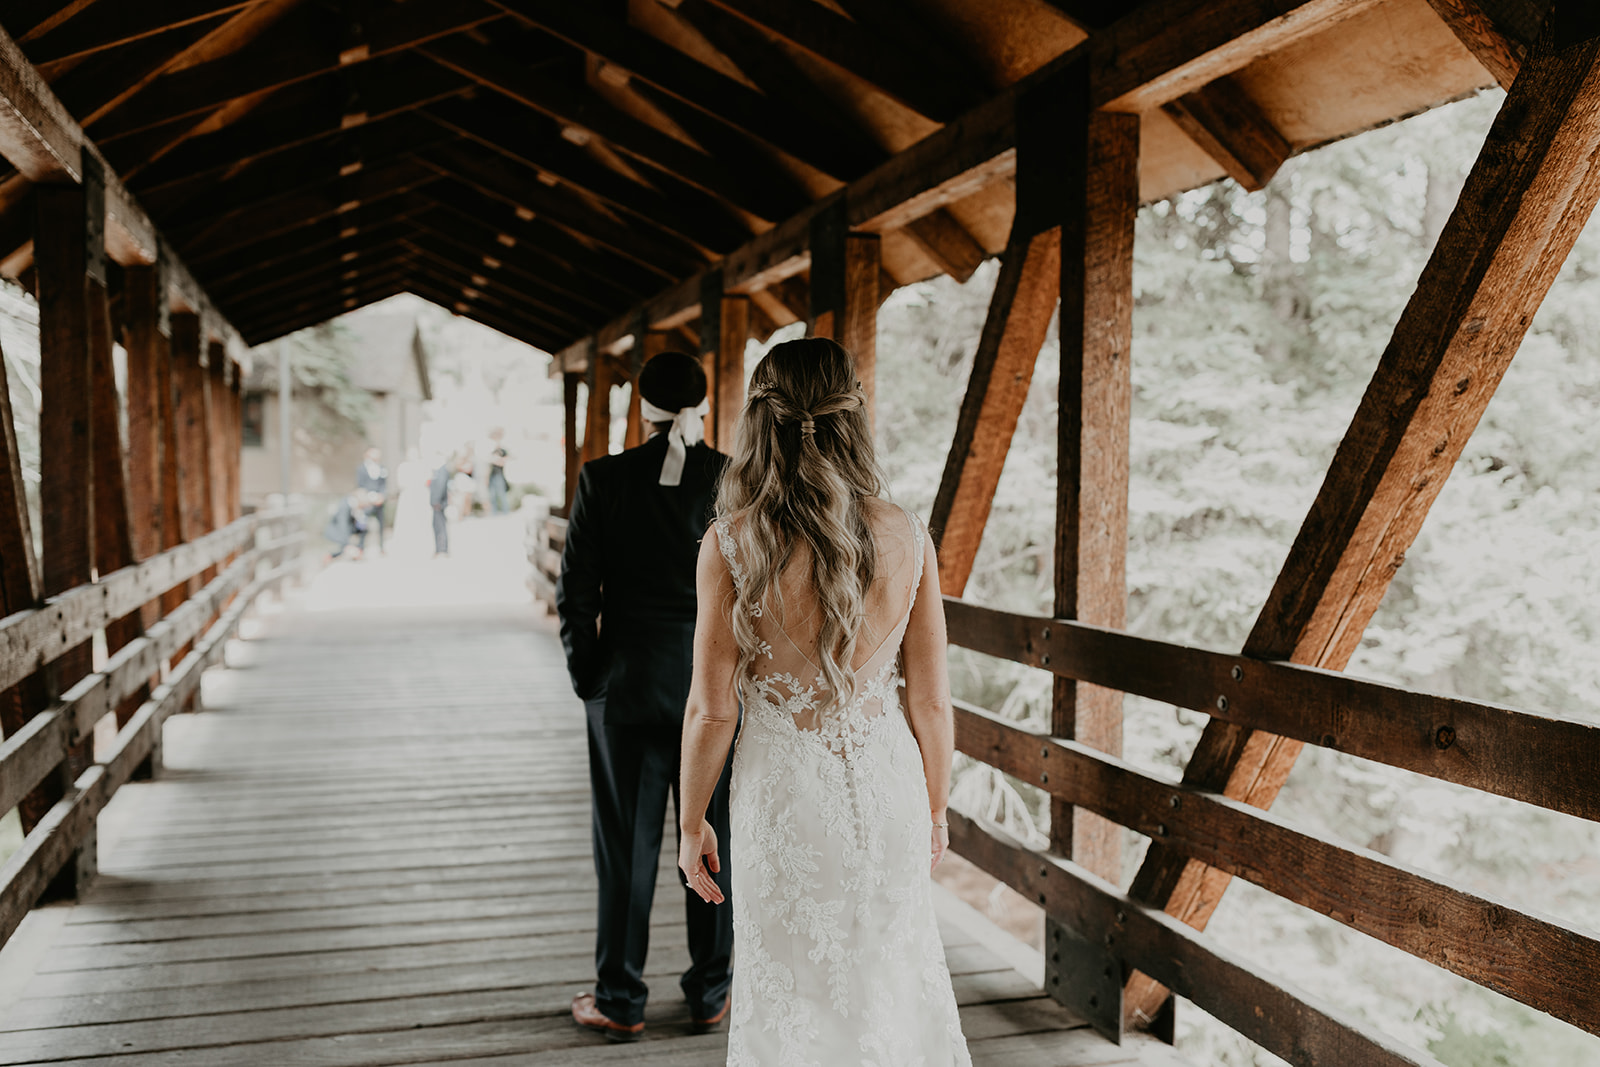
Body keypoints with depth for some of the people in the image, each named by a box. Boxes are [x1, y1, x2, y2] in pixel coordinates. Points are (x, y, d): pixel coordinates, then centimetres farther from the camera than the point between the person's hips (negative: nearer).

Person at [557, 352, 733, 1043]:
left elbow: (576, 592, -6)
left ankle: (619, 1003, 20)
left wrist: (588, 678, 5)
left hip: (629, 685, -1)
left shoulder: (603, 479, -6)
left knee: (626, 845, 9)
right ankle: (710, 995, 24)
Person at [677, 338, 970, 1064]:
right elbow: (931, 702, -2)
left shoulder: (732, 545, -14)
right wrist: (934, 811, 13)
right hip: (886, 784, 2)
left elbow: (712, 710, -10)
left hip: (785, 794, -2)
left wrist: (692, 824, 4)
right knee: (892, 985, 22)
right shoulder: (906, 538, -8)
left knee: (797, 1003, 17)